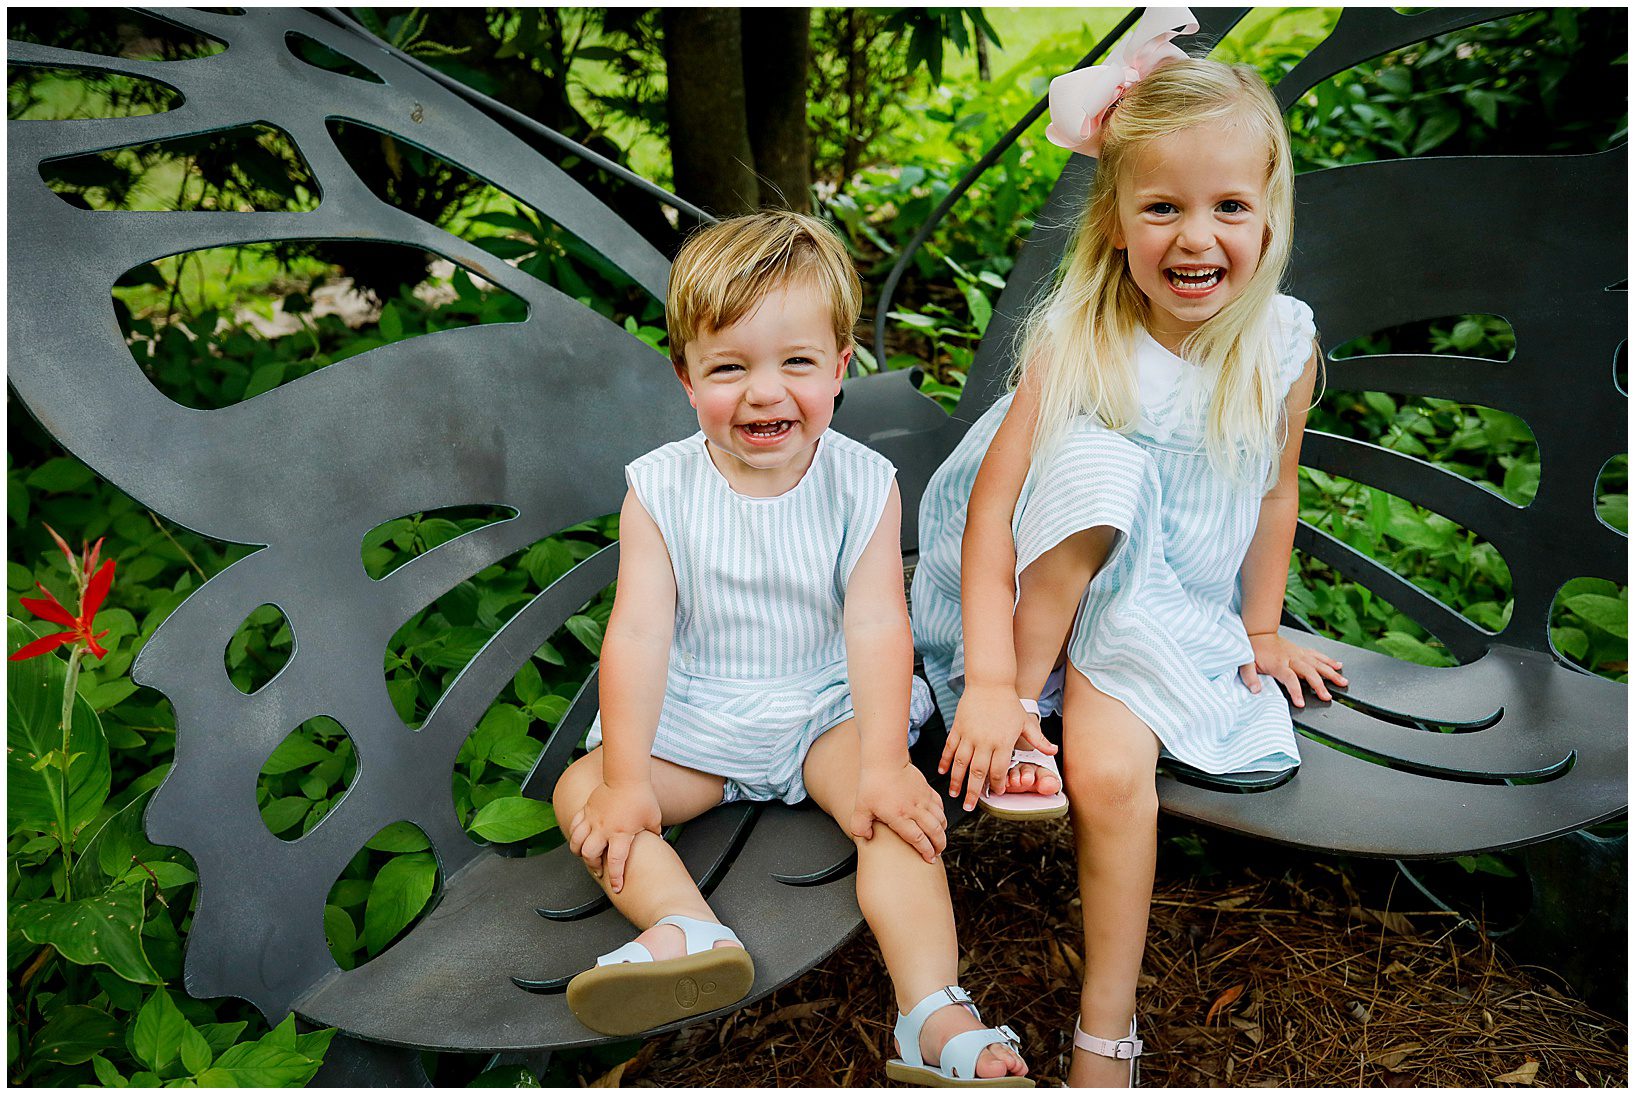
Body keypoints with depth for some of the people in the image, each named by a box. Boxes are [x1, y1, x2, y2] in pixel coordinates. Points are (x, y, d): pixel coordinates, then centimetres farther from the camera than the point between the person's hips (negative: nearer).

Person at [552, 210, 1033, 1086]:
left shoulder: (863, 486, -9)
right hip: (694, 717, 2)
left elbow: (877, 626, -16)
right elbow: (639, 631, -14)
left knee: (895, 807, -27)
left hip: (829, 709, -1)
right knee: (582, 792, -18)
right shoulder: (660, 490, -9)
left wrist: (884, 763, -27)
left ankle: (937, 1020, -34)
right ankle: (690, 931, -40)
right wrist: (625, 778, -22)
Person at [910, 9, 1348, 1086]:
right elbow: (994, 504, -21)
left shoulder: (1284, 343, -6)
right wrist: (992, 685, -30)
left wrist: (1262, 631, 12)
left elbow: (1276, 492, 9)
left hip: (1174, 612, 1)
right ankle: (1032, 685, -21)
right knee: (1097, 461, -32)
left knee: (1112, 772, -27)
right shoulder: (1073, 337, -15)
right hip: (1045, 584, -1)